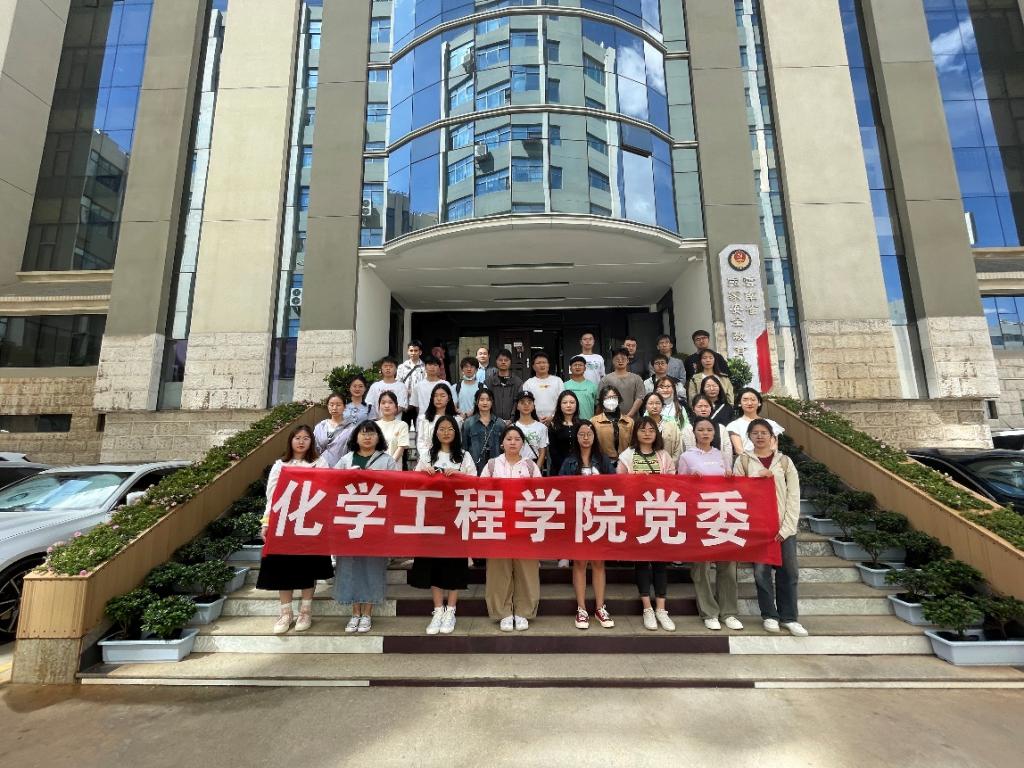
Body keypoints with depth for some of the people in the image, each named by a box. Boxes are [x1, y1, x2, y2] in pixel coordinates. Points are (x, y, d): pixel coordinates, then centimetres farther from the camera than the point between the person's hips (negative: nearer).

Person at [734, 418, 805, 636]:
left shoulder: (784, 461, 5)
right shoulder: (743, 461, 3)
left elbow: (793, 496, 1)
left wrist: (786, 527, -7)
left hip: (784, 526, 1)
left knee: (788, 571, 3)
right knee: (762, 571, 3)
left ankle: (789, 617, 18)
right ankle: (769, 615, 18)